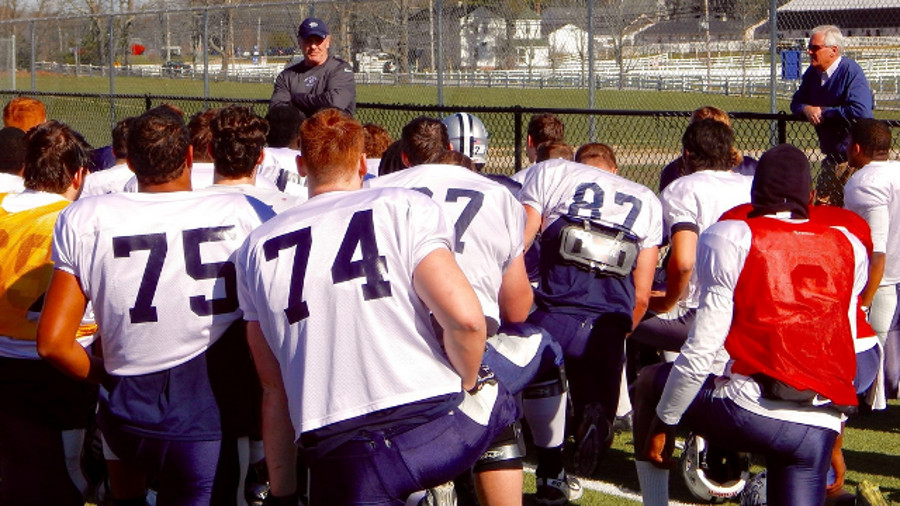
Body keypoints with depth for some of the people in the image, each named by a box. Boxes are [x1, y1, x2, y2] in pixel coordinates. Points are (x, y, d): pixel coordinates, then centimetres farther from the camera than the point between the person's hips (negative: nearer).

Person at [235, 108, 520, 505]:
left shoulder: (257, 249, 13)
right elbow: (465, 318, -10)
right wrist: (464, 386, 9)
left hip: (340, 462, 2)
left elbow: (274, 387, 15)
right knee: (495, 399, 30)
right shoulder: (405, 208, 3)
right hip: (432, 428, -1)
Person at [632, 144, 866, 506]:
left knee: (650, 383, 24)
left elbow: (702, 350, -3)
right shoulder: (849, 247, 15)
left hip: (751, 410, -4)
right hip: (822, 427, 4)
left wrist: (664, 421, 6)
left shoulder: (731, 239, 1)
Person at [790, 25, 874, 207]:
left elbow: (860, 112, -29)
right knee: (822, 200, 12)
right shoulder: (812, 73, 8)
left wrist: (823, 112, -17)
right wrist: (807, 109, -9)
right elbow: (796, 103, 17)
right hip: (831, 155, 8)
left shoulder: (851, 72, -17)